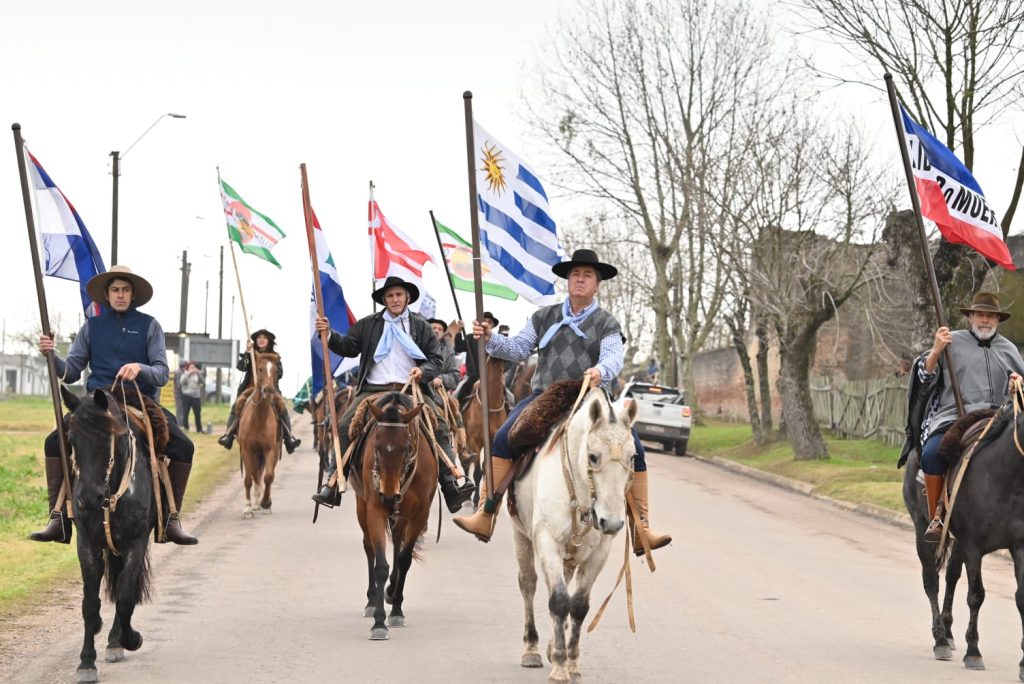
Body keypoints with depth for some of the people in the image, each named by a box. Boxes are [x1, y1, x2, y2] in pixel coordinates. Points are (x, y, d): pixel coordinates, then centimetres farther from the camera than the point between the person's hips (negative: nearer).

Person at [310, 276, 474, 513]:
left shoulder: (421, 326, 11)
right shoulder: (368, 324, 13)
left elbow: (437, 360, 9)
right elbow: (348, 348, 14)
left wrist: (423, 371, -12)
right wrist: (329, 334, -2)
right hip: (374, 390, 0)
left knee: (440, 428, -17)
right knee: (345, 426, -18)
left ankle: (451, 485, -18)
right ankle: (333, 484, -16)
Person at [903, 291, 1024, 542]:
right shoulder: (953, 341, 12)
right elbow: (925, 375, 7)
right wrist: (936, 350, -10)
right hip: (953, 416, -2)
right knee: (932, 453, -31)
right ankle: (935, 517, -18)